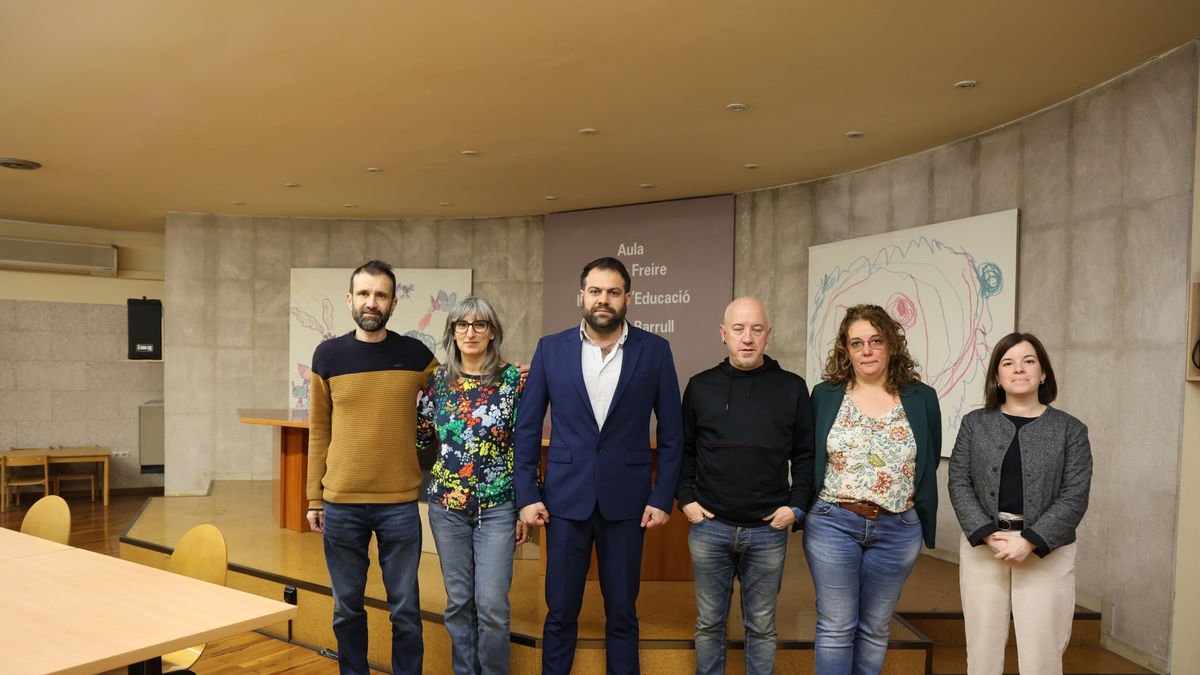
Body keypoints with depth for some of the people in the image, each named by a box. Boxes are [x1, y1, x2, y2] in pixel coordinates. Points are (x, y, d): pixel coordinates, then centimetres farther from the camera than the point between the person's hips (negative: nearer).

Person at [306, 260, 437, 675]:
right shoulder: (328, 355, 1)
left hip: (399, 503, -1)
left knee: (404, 609, 8)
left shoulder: (417, 355, -2)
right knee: (347, 607, 14)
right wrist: (314, 499, 5)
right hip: (340, 504, 1)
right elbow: (319, 432, 5)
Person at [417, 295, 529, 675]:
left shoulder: (513, 379, -6)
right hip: (447, 505, 3)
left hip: (496, 507, -3)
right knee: (458, 601, 12)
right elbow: (423, 440, 8)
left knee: (492, 605, -2)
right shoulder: (438, 380, 3)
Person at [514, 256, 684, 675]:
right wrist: (527, 495, -2)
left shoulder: (654, 351, -1)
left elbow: (671, 432, 2)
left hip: (626, 500, 0)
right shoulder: (551, 349, 1)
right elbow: (527, 428, 3)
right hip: (565, 498, 1)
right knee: (560, 612, 10)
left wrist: (663, 497, -3)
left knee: (622, 612, 11)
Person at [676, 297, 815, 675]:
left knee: (762, 626, 12)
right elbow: (683, 450, 10)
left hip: (768, 530, 0)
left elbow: (805, 454, 5)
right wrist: (685, 499, 1)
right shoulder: (701, 386, 4)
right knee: (709, 623, 12)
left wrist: (797, 505, -3)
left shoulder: (792, 388, 2)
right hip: (709, 526, 1)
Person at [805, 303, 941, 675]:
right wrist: (803, 511, 3)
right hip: (832, 523, -1)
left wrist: (925, 524, 6)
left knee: (875, 628, 12)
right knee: (836, 627, 4)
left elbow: (929, 466, 8)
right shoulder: (824, 395, 1)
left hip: (897, 529, 1)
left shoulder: (921, 399, 2)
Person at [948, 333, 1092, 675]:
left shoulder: (1070, 429, 3)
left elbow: (1074, 497, -5)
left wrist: (1029, 542, -15)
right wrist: (988, 536, -13)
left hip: (1045, 553, -1)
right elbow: (959, 484, 1)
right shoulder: (975, 423, 6)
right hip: (982, 548, 1)